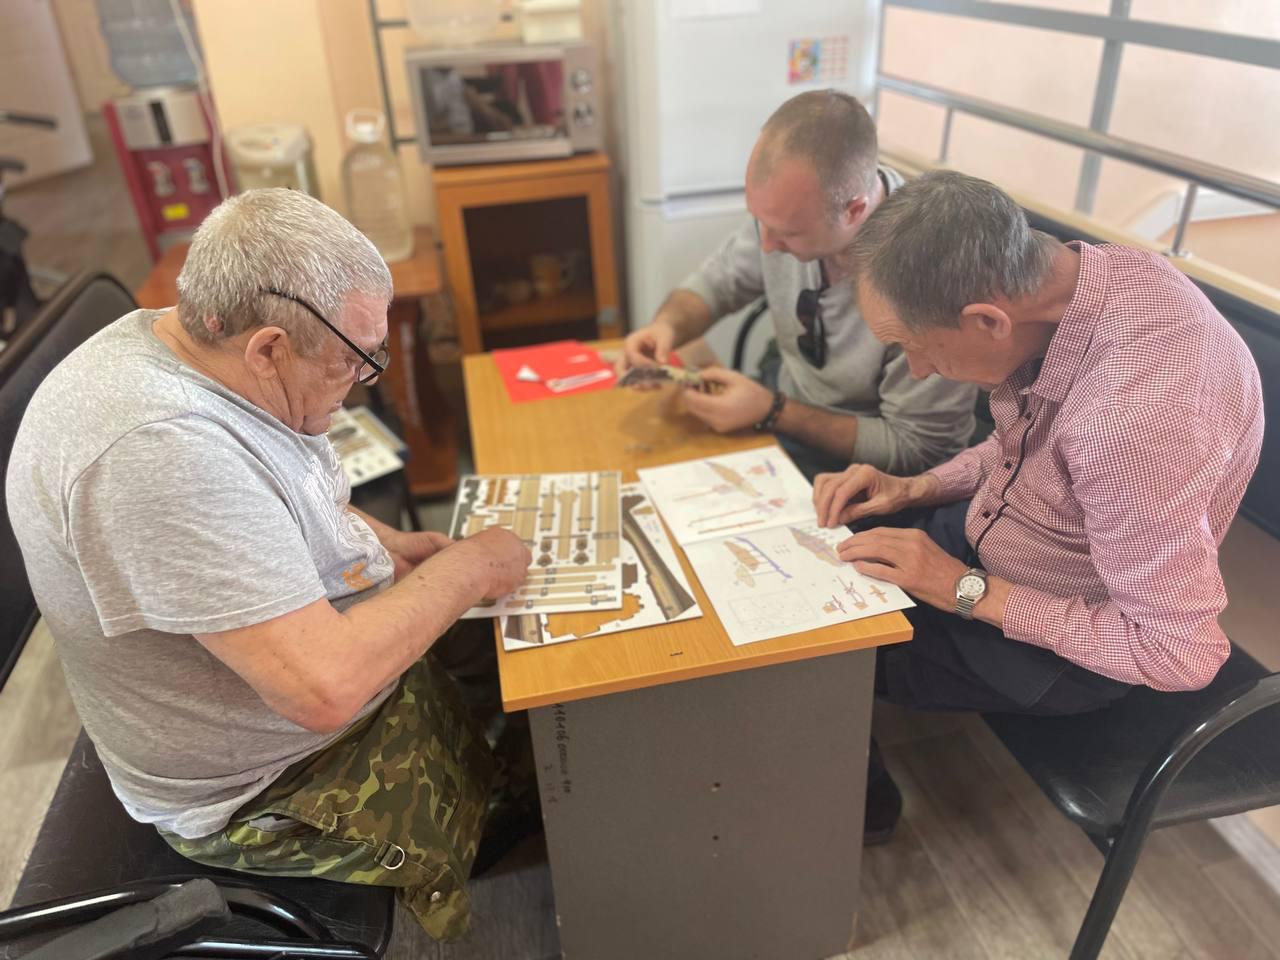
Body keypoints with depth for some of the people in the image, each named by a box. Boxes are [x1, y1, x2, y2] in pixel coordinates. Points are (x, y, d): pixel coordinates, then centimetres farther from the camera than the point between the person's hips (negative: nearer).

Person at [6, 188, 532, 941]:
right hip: (265, 793, -8)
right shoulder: (155, 449, -37)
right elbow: (327, 687, -39)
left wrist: (389, 547, -4)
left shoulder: (187, 345, -8)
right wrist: (464, 571, -24)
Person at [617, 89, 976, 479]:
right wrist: (668, 325, -18)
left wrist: (772, 412, -26)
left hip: (865, 463, -5)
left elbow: (918, 448, -21)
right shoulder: (791, 204, -15)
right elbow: (719, 281, 4)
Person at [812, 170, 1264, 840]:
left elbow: (1180, 654, -28)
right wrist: (914, 488, -7)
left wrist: (969, 590, -24)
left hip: (1059, 640, -7)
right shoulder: (1068, 275, -14)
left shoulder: (1135, 414, -39)